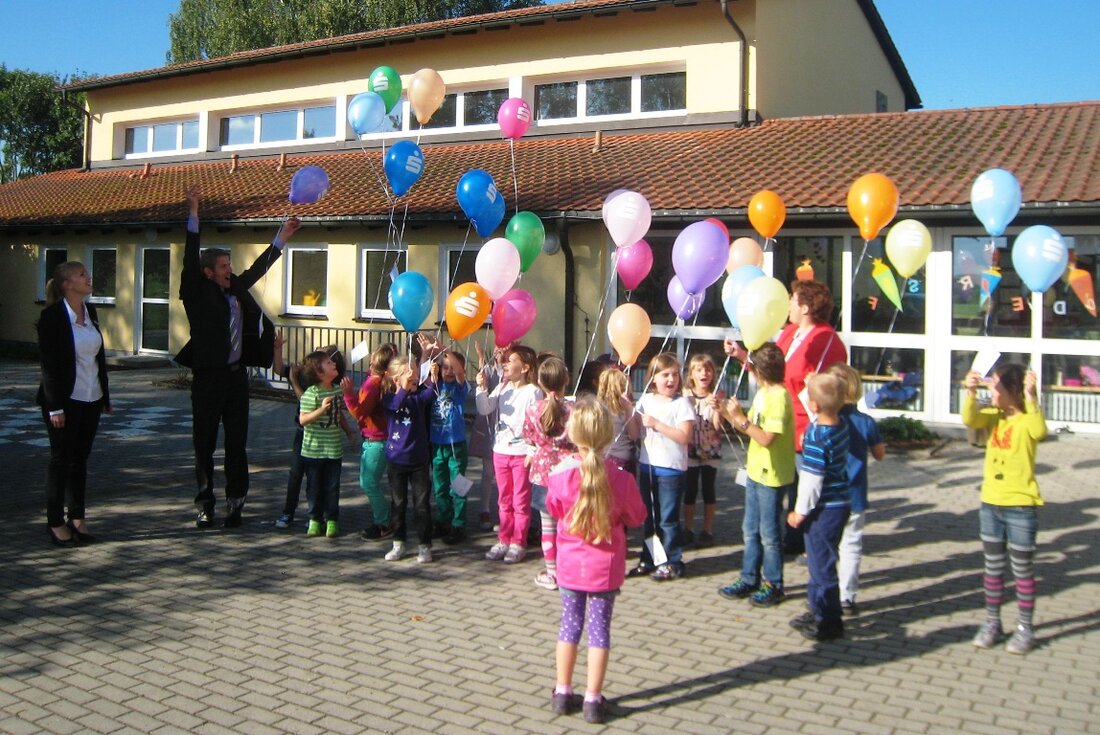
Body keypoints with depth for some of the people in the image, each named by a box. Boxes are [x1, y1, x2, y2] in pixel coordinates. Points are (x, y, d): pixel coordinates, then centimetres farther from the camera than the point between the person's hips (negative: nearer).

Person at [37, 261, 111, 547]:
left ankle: (77, 518, 20)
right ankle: (56, 522, 13)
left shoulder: (91, 312, 8)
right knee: (61, 459, 3)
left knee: (80, 459, 11)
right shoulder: (52, 316, -11)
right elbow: (48, 363, -13)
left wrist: (105, 395, 13)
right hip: (66, 399, -6)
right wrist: (55, 406, -15)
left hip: (91, 398, 6)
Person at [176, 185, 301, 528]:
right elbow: (190, 258, -13)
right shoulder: (198, 293, -4)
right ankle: (205, 505, 13)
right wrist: (193, 212, -20)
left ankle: (235, 502, 15)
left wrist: (282, 237, 29)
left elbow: (259, 267, 23)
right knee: (204, 444, 4)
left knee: (237, 443, 7)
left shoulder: (236, 289, 11)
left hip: (237, 375, 5)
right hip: (208, 378, -5)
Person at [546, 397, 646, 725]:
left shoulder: (560, 474, -16)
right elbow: (637, 516, -2)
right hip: (605, 566, -1)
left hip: (570, 563, 1)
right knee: (599, 627, 8)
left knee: (570, 624, 15)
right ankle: (593, 699, 13)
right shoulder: (620, 478, -18)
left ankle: (562, 692, 23)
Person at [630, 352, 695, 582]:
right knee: (649, 517, 15)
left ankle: (672, 562, 12)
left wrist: (656, 424, -20)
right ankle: (649, 559, 26)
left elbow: (685, 436, -18)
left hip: (671, 468, -6)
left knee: (668, 518, 0)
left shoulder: (681, 403, -8)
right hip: (647, 465, 6)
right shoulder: (645, 401, 7)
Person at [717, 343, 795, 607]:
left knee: (768, 533, 2)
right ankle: (749, 579, 25)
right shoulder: (762, 394, 8)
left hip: (772, 475, -9)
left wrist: (741, 418, -22)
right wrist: (728, 414, 1)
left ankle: (773, 585, 14)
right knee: (750, 530, 15)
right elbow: (749, 428, 10)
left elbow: (766, 438, -25)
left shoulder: (779, 397, -20)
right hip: (756, 471, 9)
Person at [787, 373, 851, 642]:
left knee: (821, 563, 2)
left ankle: (828, 622, 11)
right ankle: (819, 611, 33)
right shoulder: (841, 425, 1)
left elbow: (812, 478, -22)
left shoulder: (817, 437, -24)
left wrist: (801, 511, -12)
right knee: (819, 560, 21)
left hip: (824, 508, -9)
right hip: (840, 503, 9)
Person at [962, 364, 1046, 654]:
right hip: (990, 503, 6)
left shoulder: (1026, 420, -13)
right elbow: (970, 419, -17)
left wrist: (1031, 397, -42)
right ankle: (992, 623, 25)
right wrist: (971, 393, -32)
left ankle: (1025, 628, 18)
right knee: (993, 567, 14)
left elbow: (1039, 432, -35)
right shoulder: (993, 416, 3)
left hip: (1021, 505, -5)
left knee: (1023, 569, 7)